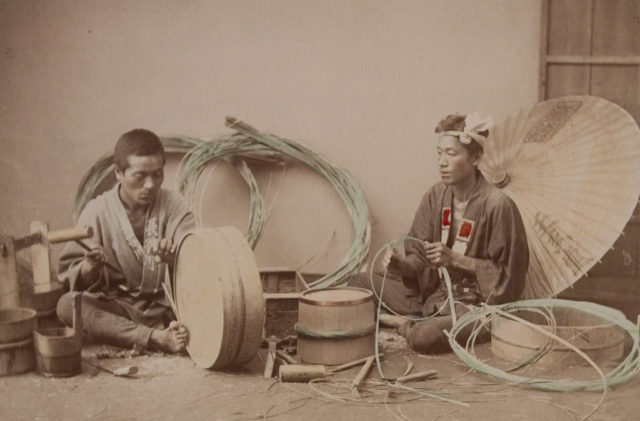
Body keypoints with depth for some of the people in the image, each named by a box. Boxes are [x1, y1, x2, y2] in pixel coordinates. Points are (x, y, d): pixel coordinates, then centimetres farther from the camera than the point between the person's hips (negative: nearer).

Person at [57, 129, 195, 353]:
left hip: (167, 305, 0)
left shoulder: (174, 205, 1)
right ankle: (157, 338, -38)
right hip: (117, 307, 0)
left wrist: (174, 257, -30)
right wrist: (88, 269, -29)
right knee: (67, 304, -30)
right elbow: (68, 272, -6)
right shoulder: (97, 212, -3)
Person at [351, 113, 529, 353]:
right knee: (362, 282, 3)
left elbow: (506, 273, -14)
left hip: (474, 304, -6)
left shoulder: (497, 205, -18)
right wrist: (401, 264, -19)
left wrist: (454, 259, -22)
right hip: (432, 294, 6)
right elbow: (420, 259, 3)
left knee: (424, 337, -34)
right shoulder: (436, 197, 0)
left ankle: (405, 325, -1)